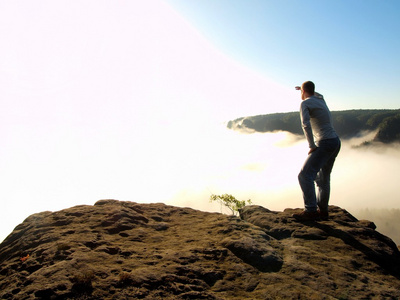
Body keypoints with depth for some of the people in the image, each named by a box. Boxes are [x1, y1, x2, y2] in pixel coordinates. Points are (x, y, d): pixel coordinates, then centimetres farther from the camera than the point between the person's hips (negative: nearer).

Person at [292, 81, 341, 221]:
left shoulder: (305, 103, -6)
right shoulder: (320, 99, 17)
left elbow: (306, 124, -21)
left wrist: (312, 146, -19)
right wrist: (307, 89, 54)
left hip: (325, 143, -9)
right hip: (336, 142, 9)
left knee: (305, 175, -12)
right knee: (323, 178, 16)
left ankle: (311, 211, -16)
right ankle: (323, 211, 21)